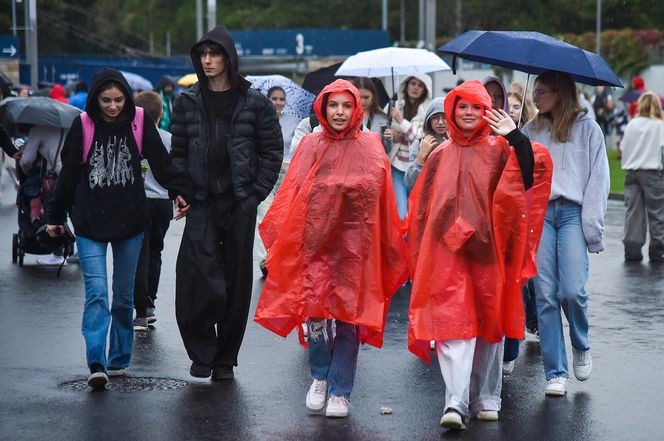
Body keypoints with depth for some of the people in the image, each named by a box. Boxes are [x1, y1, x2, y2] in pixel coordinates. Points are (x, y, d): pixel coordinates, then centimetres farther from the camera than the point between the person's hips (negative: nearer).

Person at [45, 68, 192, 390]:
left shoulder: (138, 123, -1)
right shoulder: (83, 126, -3)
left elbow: (161, 162, -3)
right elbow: (68, 174, 3)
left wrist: (181, 191, -18)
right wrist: (55, 216, 8)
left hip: (130, 220, 2)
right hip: (90, 222, -2)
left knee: (124, 295, 11)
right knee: (96, 293, -13)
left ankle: (119, 360, 22)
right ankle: (97, 364, -19)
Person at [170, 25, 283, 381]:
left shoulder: (254, 102, 3)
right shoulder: (187, 102, 9)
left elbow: (272, 151, 5)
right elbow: (178, 152, 13)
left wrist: (256, 192, -3)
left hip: (240, 203, -1)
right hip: (201, 202, 1)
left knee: (236, 280, 4)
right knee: (199, 275, -13)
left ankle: (225, 358, 15)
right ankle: (202, 351, 2)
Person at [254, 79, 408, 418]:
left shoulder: (369, 148, 4)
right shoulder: (310, 146, 7)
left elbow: (374, 192, -3)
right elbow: (291, 195, 4)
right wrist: (280, 235, -4)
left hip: (352, 244, -1)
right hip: (313, 241, 1)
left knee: (348, 316, 0)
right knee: (315, 310, -4)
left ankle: (340, 392, 10)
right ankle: (320, 378, 20)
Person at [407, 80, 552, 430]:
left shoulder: (499, 149, 6)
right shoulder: (440, 156, 13)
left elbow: (530, 173, -12)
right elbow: (421, 209, 17)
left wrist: (516, 137, -22)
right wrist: (419, 256, 14)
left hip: (488, 250, 0)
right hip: (446, 251, 0)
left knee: (489, 325, 9)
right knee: (452, 324, -11)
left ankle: (486, 399, 21)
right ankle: (455, 403, -17)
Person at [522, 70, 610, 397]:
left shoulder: (587, 128, 8)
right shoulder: (531, 131, 19)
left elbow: (598, 178, 2)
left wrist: (592, 225, -7)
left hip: (573, 212, -3)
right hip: (538, 212, 3)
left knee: (572, 290, -14)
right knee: (545, 295, -3)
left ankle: (581, 347, 16)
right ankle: (555, 373, 2)